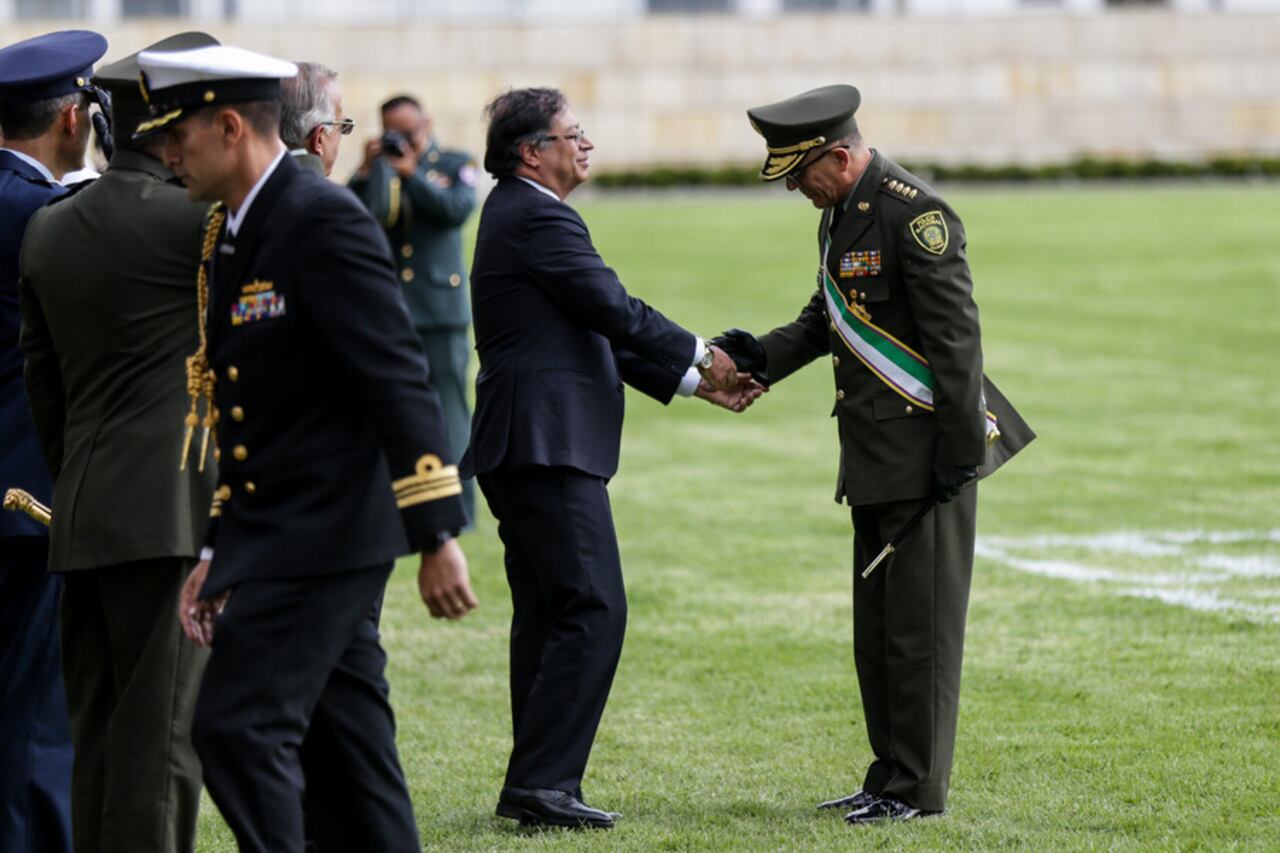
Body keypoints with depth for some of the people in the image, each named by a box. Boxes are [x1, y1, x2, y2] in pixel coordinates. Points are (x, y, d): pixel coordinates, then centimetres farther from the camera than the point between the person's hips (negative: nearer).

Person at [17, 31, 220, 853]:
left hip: (80, 520, 8)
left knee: (100, 742, 11)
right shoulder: (188, 217, -11)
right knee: (162, 740, -6)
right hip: (171, 515, -8)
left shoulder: (48, 228, 13)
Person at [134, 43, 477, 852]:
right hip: (275, 538, 10)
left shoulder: (325, 222, -15)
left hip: (325, 534, -10)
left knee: (240, 724, -14)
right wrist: (219, 554, 19)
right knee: (339, 745, 11)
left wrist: (437, 536, -23)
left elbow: (400, 382, -19)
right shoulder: (232, 233, 15)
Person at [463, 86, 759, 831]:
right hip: (550, 444, -11)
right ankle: (543, 780, -15)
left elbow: (601, 334, 22)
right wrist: (700, 355, 2)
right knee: (593, 609, -12)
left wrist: (696, 382, 19)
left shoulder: (519, 215, 21)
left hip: (526, 448, 11)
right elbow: (616, 311, -14)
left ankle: (538, 785, 15)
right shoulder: (538, 219, -12)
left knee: (547, 615, 12)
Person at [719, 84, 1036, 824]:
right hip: (875, 457, 10)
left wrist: (959, 447, -20)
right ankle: (891, 776, 21)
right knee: (876, 625, 13)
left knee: (920, 623, -5)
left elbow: (956, 337, -18)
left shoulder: (916, 214, -16)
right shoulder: (840, 215, 14)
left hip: (926, 450, -10)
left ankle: (919, 789, 0)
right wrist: (762, 357, 5)